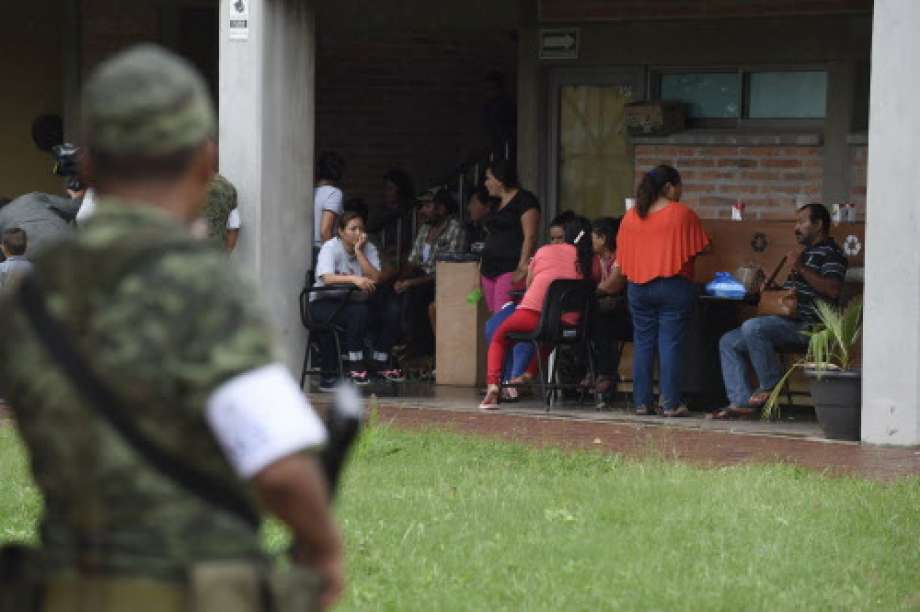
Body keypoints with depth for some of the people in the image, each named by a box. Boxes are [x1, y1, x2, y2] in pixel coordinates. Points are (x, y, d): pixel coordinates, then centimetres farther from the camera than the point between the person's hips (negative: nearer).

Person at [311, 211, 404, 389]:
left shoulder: (369, 248, 1)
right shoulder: (330, 248, -12)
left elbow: (375, 279, -15)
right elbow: (327, 278, -31)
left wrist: (358, 252, -19)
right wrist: (354, 279, -44)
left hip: (355, 301, 6)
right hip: (325, 302, -6)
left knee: (392, 310, -14)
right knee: (358, 312, -34)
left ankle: (380, 365, -5)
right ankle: (355, 367, -25)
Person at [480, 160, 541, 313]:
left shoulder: (524, 200, -4)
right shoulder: (499, 204, 22)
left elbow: (530, 237, -12)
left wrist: (522, 267, -21)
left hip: (510, 270, -9)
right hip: (490, 271, 9)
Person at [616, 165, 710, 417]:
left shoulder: (631, 216, 6)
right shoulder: (682, 214, -8)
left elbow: (623, 255, 12)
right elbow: (699, 249, -2)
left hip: (638, 288, 4)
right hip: (674, 286, -4)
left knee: (643, 343, 8)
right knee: (670, 344, -2)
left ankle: (642, 402, 8)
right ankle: (670, 403, -4)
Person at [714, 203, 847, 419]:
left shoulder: (830, 253, -5)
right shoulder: (807, 252, 28)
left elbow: (833, 290, -21)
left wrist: (801, 269, -20)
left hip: (806, 326, -10)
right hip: (789, 323, 10)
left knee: (752, 327, -32)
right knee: (729, 342, 2)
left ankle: (770, 385, -18)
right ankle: (741, 401, -7)